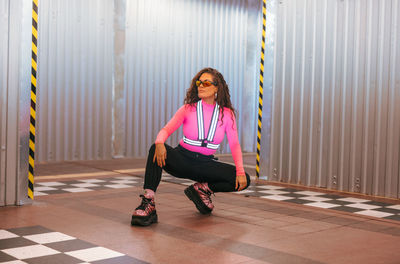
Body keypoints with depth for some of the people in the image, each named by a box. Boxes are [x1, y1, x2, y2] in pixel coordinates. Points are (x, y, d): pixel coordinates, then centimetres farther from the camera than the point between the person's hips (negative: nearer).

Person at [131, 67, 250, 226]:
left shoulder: (227, 113, -1)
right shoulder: (188, 109, -3)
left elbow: (234, 144, -3)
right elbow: (166, 130, -13)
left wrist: (240, 172, -17)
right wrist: (160, 143, -38)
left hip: (206, 164, 2)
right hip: (182, 159, -1)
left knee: (244, 181, -19)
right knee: (156, 149, -34)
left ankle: (202, 189, 2)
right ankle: (148, 204, -38)